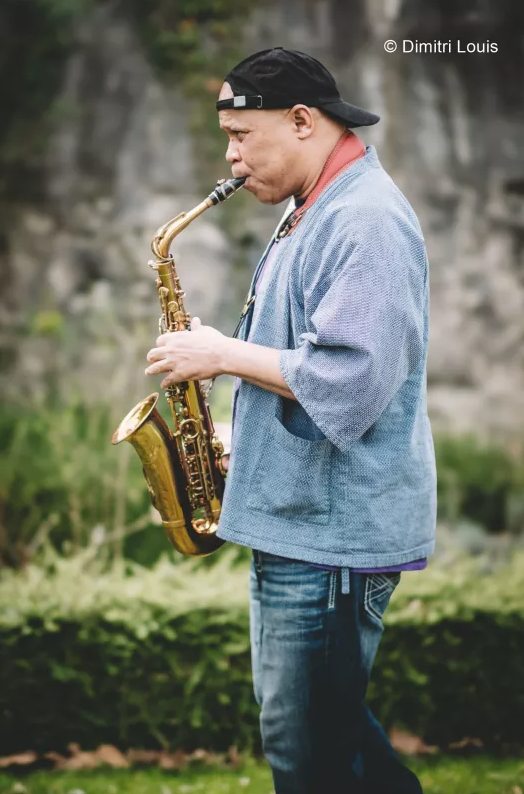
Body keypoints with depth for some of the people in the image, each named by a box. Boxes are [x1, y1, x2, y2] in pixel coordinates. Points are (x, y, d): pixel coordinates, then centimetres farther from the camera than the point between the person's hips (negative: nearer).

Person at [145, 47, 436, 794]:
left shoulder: (366, 221, -19)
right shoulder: (316, 212, 15)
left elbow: (350, 381, -28)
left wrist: (224, 354, -18)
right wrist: (242, 446, 13)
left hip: (334, 531, -11)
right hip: (295, 514, 11)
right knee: (302, 719, 19)